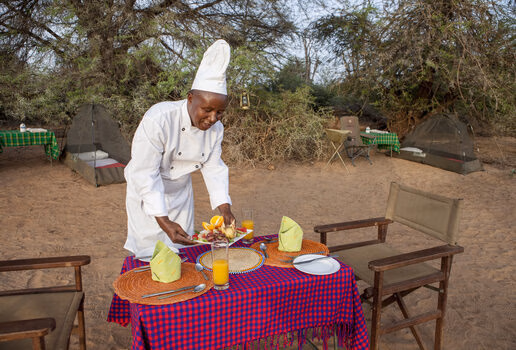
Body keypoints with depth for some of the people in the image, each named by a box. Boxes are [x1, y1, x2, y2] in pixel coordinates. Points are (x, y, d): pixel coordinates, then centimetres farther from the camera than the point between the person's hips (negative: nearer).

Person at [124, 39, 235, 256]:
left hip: (181, 193, 5)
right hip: (146, 194, -5)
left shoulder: (216, 128, -13)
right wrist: (164, 221, -38)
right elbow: (145, 173, -33)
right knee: (149, 253, 2)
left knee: (182, 249, 14)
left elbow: (213, 167, -8)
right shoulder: (158, 119, -33)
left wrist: (225, 209, -20)